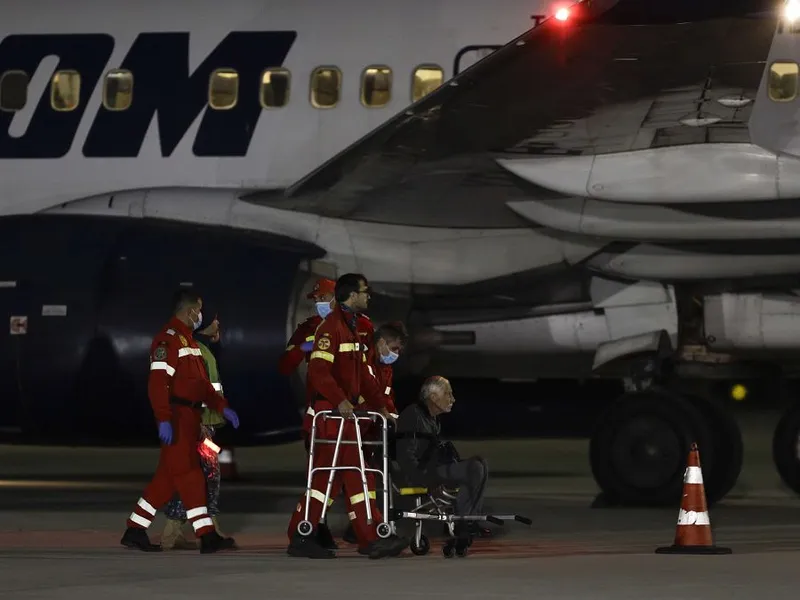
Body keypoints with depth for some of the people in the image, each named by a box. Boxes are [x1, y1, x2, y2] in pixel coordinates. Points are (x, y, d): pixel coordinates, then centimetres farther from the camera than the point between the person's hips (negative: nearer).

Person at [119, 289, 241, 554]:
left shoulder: (188, 339, 21)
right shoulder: (168, 339, -12)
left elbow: (201, 383, 26)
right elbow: (158, 382, -20)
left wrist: (222, 406, 16)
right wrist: (164, 420, -26)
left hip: (190, 417, 10)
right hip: (177, 417, -10)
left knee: (168, 477, 10)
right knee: (189, 475, -9)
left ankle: (134, 530, 14)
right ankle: (207, 536, -10)